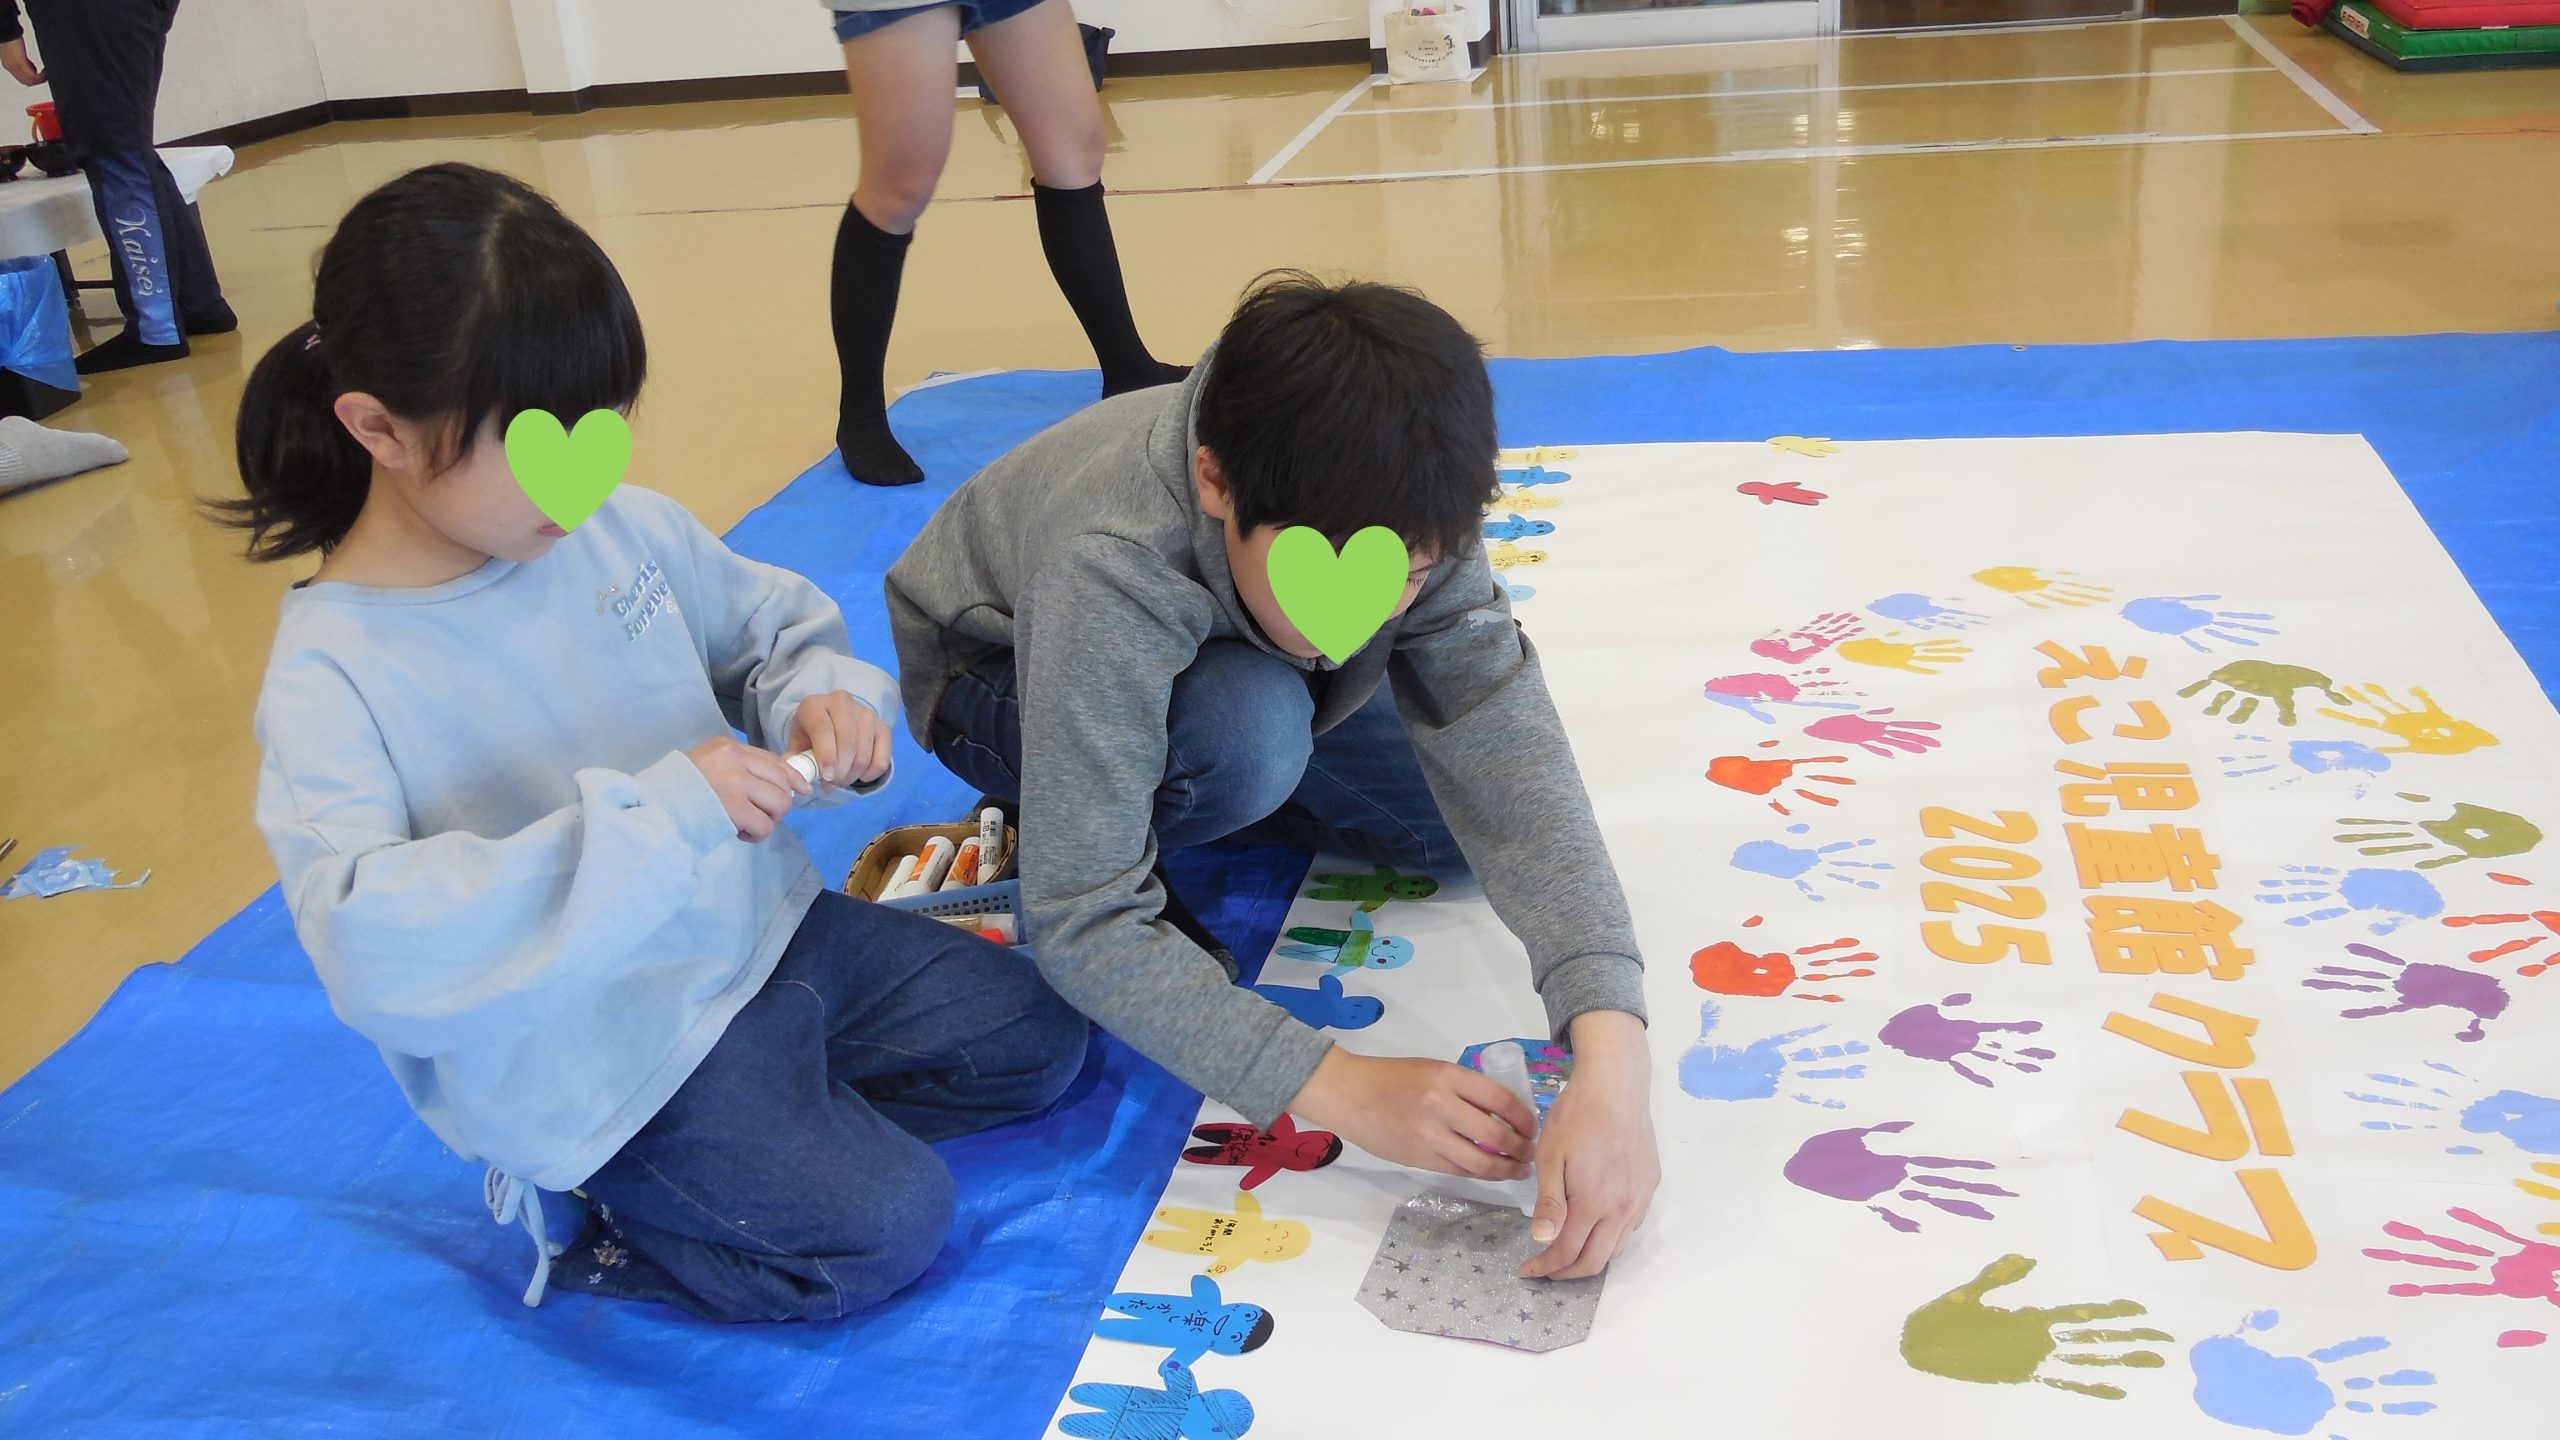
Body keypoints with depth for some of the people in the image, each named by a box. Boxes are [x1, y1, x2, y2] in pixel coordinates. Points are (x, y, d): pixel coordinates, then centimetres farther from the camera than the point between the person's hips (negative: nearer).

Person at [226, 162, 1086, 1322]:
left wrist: (827, 699, -14)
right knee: (881, 1228, -16)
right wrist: (652, 816, -40)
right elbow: (370, 946, -36)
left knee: (1036, 1041, 6)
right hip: (598, 1060, -6)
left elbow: (778, 622, 12)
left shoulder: (625, 528, -6)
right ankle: (587, 1224, 5)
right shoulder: (330, 678, -22)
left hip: (764, 924, 7)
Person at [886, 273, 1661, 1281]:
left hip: (1216, 661, 6)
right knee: (1250, 725, -37)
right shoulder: (1107, 570, -43)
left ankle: (1174, 777, 11)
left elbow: (1506, 755, -37)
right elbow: (1083, 929, -42)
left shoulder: (1390, 524, -30)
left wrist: (1611, 1055, -50)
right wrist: (1338, 1088, -50)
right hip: (1003, 680, -5)